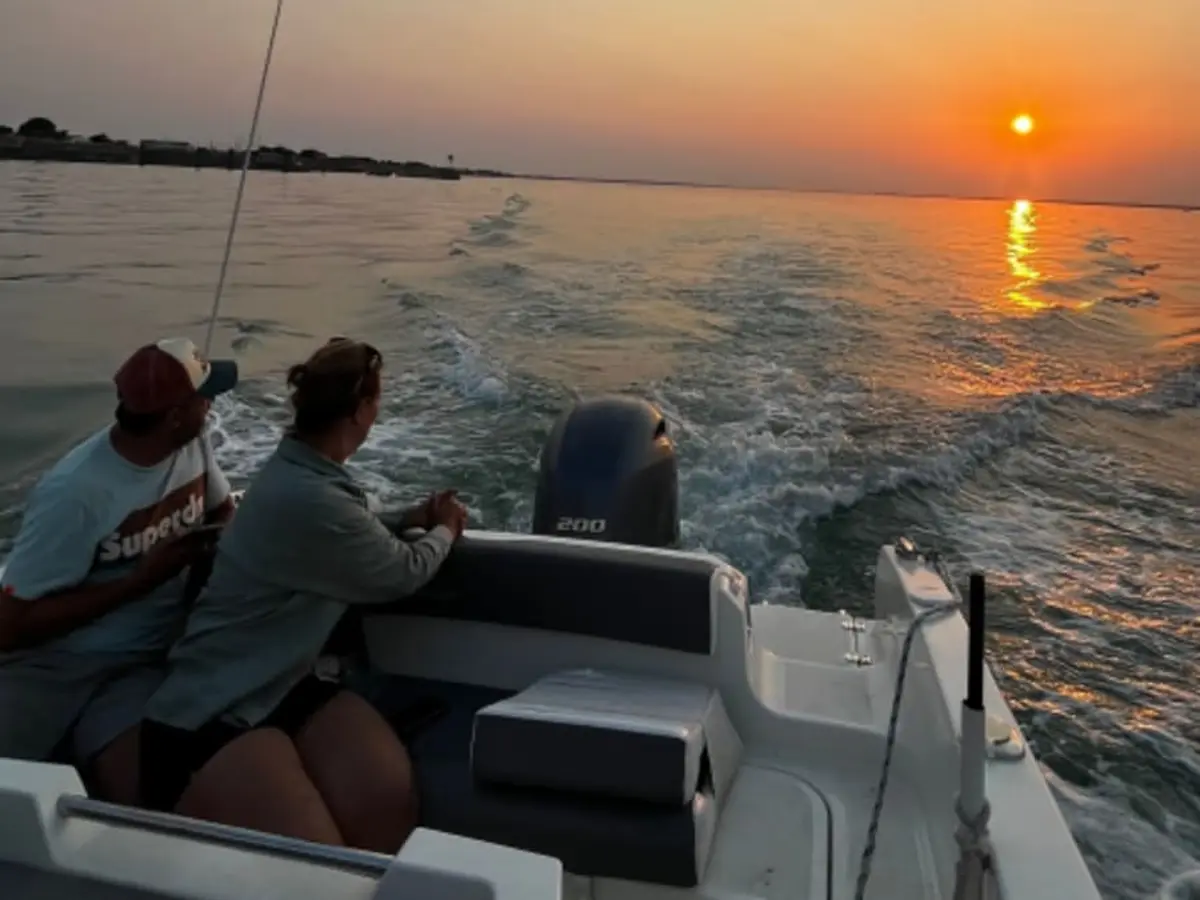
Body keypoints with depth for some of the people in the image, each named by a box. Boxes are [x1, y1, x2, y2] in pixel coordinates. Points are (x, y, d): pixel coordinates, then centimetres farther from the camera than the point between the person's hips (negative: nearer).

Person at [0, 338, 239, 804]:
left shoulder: (194, 443, -3)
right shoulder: (75, 493, -21)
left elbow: (222, 515, 17)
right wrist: (140, 581, -19)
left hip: (144, 664, 4)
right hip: (53, 665, -3)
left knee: (144, 796, -22)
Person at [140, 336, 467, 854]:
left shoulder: (300, 468, 7)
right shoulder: (307, 498, -25)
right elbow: (401, 574, -10)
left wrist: (412, 520, 17)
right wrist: (445, 530, 10)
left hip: (281, 686, 9)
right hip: (207, 715, -9)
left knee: (390, 797, -17)